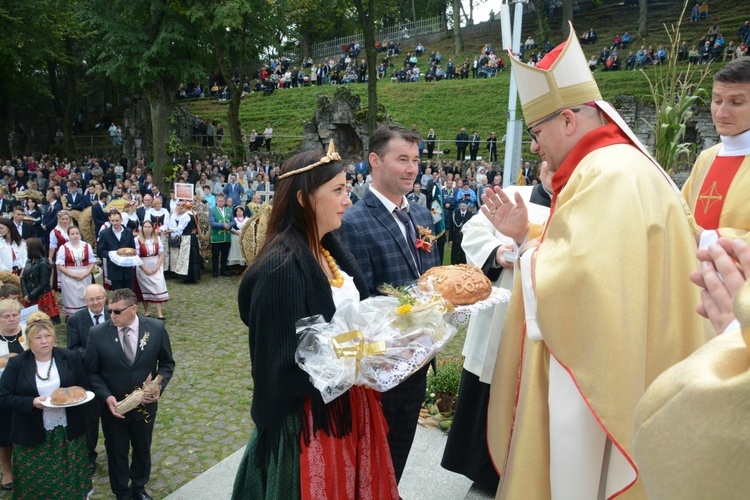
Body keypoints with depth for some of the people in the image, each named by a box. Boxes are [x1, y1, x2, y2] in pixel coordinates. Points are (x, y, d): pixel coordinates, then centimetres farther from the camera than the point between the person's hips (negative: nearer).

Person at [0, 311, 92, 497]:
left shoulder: (71, 358, -1)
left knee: (71, 482, 14)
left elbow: (85, 387, 5)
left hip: (69, 433, 1)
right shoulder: (16, 364, -5)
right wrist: (31, 402, -23)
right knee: (36, 484, 12)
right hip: (31, 437, -1)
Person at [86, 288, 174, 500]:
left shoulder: (156, 328, -15)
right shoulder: (97, 333, -16)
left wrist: (159, 387, -18)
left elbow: (167, 362, -2)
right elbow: (92, 372, -6)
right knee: (116, 452, 20)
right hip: (113, 406, -1)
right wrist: (106, 397, -20)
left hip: (145, 404, 1)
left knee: (142, 449, 22)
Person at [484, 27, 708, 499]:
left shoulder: (610, 176, -21)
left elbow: (577, 278, -31)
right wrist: (526, 233, 7)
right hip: (598, 372, 10)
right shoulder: (610, 168, 13)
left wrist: (530, 260, -11)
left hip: (594, 386, -10)